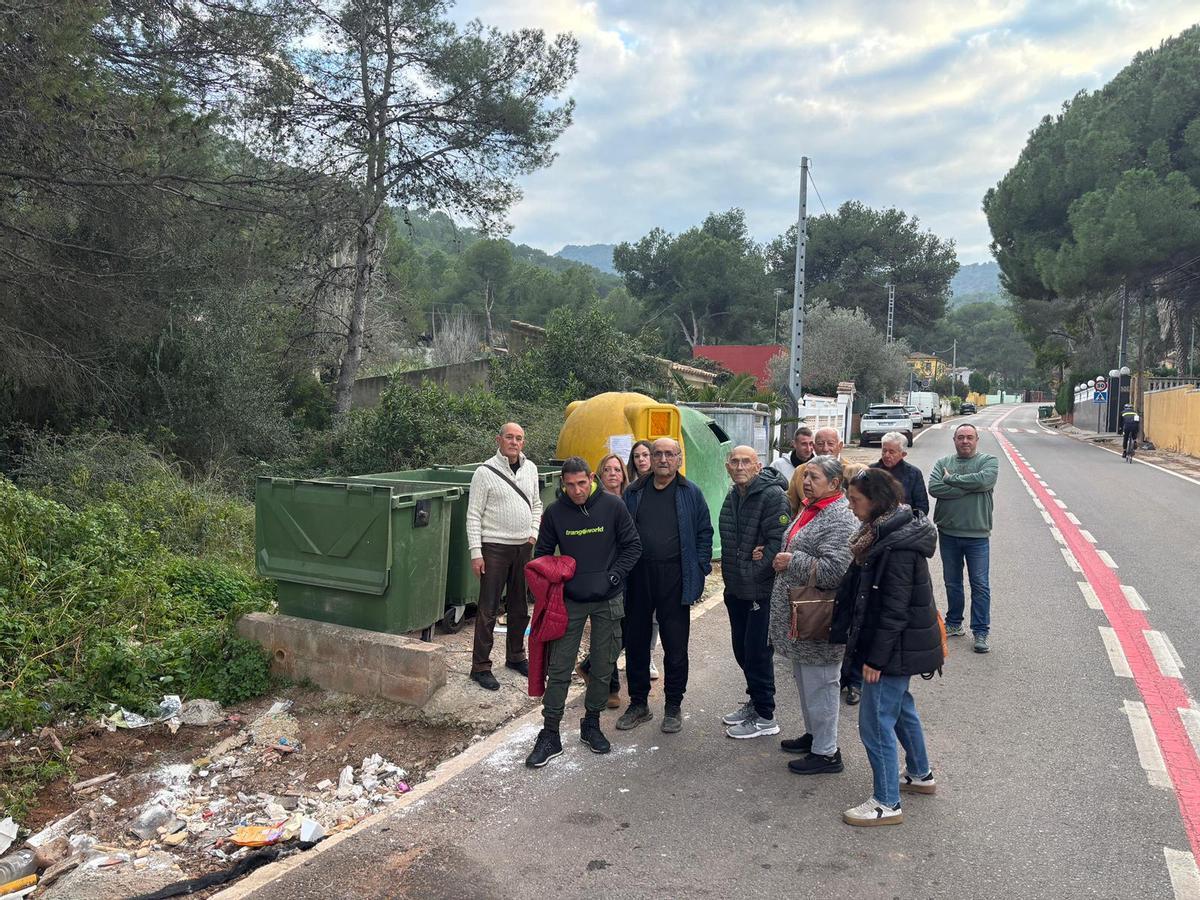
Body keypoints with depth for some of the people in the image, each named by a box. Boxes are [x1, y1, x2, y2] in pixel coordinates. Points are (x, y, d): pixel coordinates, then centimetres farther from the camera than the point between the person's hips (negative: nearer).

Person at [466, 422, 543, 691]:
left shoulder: (530, 469, 8)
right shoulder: (485, 472, -10)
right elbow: (473, 515, -10)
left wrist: (534, 532, 6)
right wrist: (475, 553, -14)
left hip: (523, 547, 6)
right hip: (494, 548, -6)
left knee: (520, 606, 16)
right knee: (488, 609, -2)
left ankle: (515, 657, 31)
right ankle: (480, 667, 6)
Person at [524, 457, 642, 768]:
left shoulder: (613, 506, -7)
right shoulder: (554, 512, -4)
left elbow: (633, 546, 0)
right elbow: (542, 554, 7)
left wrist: (614, 576, -11)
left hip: (608, 601, 0)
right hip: (569, 601, 0)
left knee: (603, 667, 10)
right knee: (559, 669, 0)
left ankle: (591, 724, 29)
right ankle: (550, 734, 11)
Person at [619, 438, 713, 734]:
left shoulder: (690, 494, 2)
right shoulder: (634, 493, 8)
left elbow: (704, 533, 4)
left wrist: (700, 570, -4)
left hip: (674, 579, -2)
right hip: (637, 577, 3)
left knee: (675, 645, 5)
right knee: (635, 642, 10)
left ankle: (673, 706, 20)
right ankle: (638, 703, 25)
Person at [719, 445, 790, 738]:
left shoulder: (773, 495, -16)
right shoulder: (732, 497, 11)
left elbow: (778, 541, -21)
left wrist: (754, 571, -17)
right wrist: (731, 575, 6)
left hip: (761, 590, -8)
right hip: (736, 589, 8)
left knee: (757, 653, 1)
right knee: (742, 649, 18)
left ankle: (765, 717, 15)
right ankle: (755, 701, 36)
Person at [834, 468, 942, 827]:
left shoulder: (898, 546, -25)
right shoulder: (883, 534, 6)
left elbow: (894, 610, -24)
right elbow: (859, 591, 13)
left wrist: (876, 658, -20)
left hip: (896, 648, -10)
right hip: (898, 647, 10)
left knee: (876, 722, -1)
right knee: (900, 708, 25)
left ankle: (887, 803, 11)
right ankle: (920, 774, 44)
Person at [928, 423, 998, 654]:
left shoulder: (988, 461, 0)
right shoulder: (943, 462, 6)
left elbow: (984, 480, -22)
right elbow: (934, 487, -11)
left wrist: (951, 479, -13)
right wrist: (968, 487, -16)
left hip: (977, 534, -3)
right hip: (948, 533, 3)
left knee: (980, 585, 2)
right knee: (952, 582, 15)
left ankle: (981, 631, 12)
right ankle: (954, 623, 30)